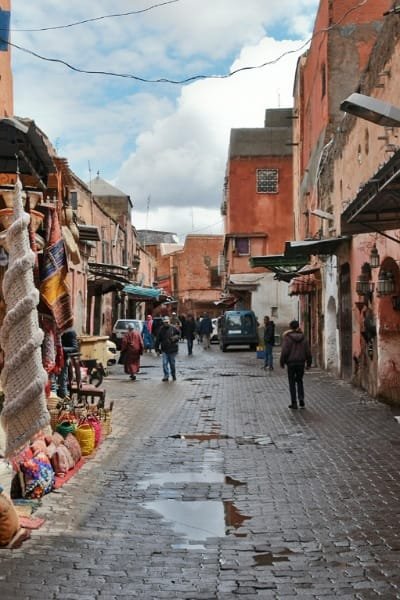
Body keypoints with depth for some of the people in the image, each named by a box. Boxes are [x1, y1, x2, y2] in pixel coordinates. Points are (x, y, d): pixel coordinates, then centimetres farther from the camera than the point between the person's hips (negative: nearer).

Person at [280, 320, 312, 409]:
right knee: (299, 381, 18)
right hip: (301, 362, 4)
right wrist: (308, 363, 13)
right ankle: (301, 398, 1)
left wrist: (282, 362, -3)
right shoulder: (303, 337, 2)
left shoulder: (287, 338, -10)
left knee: (292, 382, 5)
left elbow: (284, 351, -13)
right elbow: (308, 352, 4)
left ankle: (294, 403, 6)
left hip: (291, 363, -3)